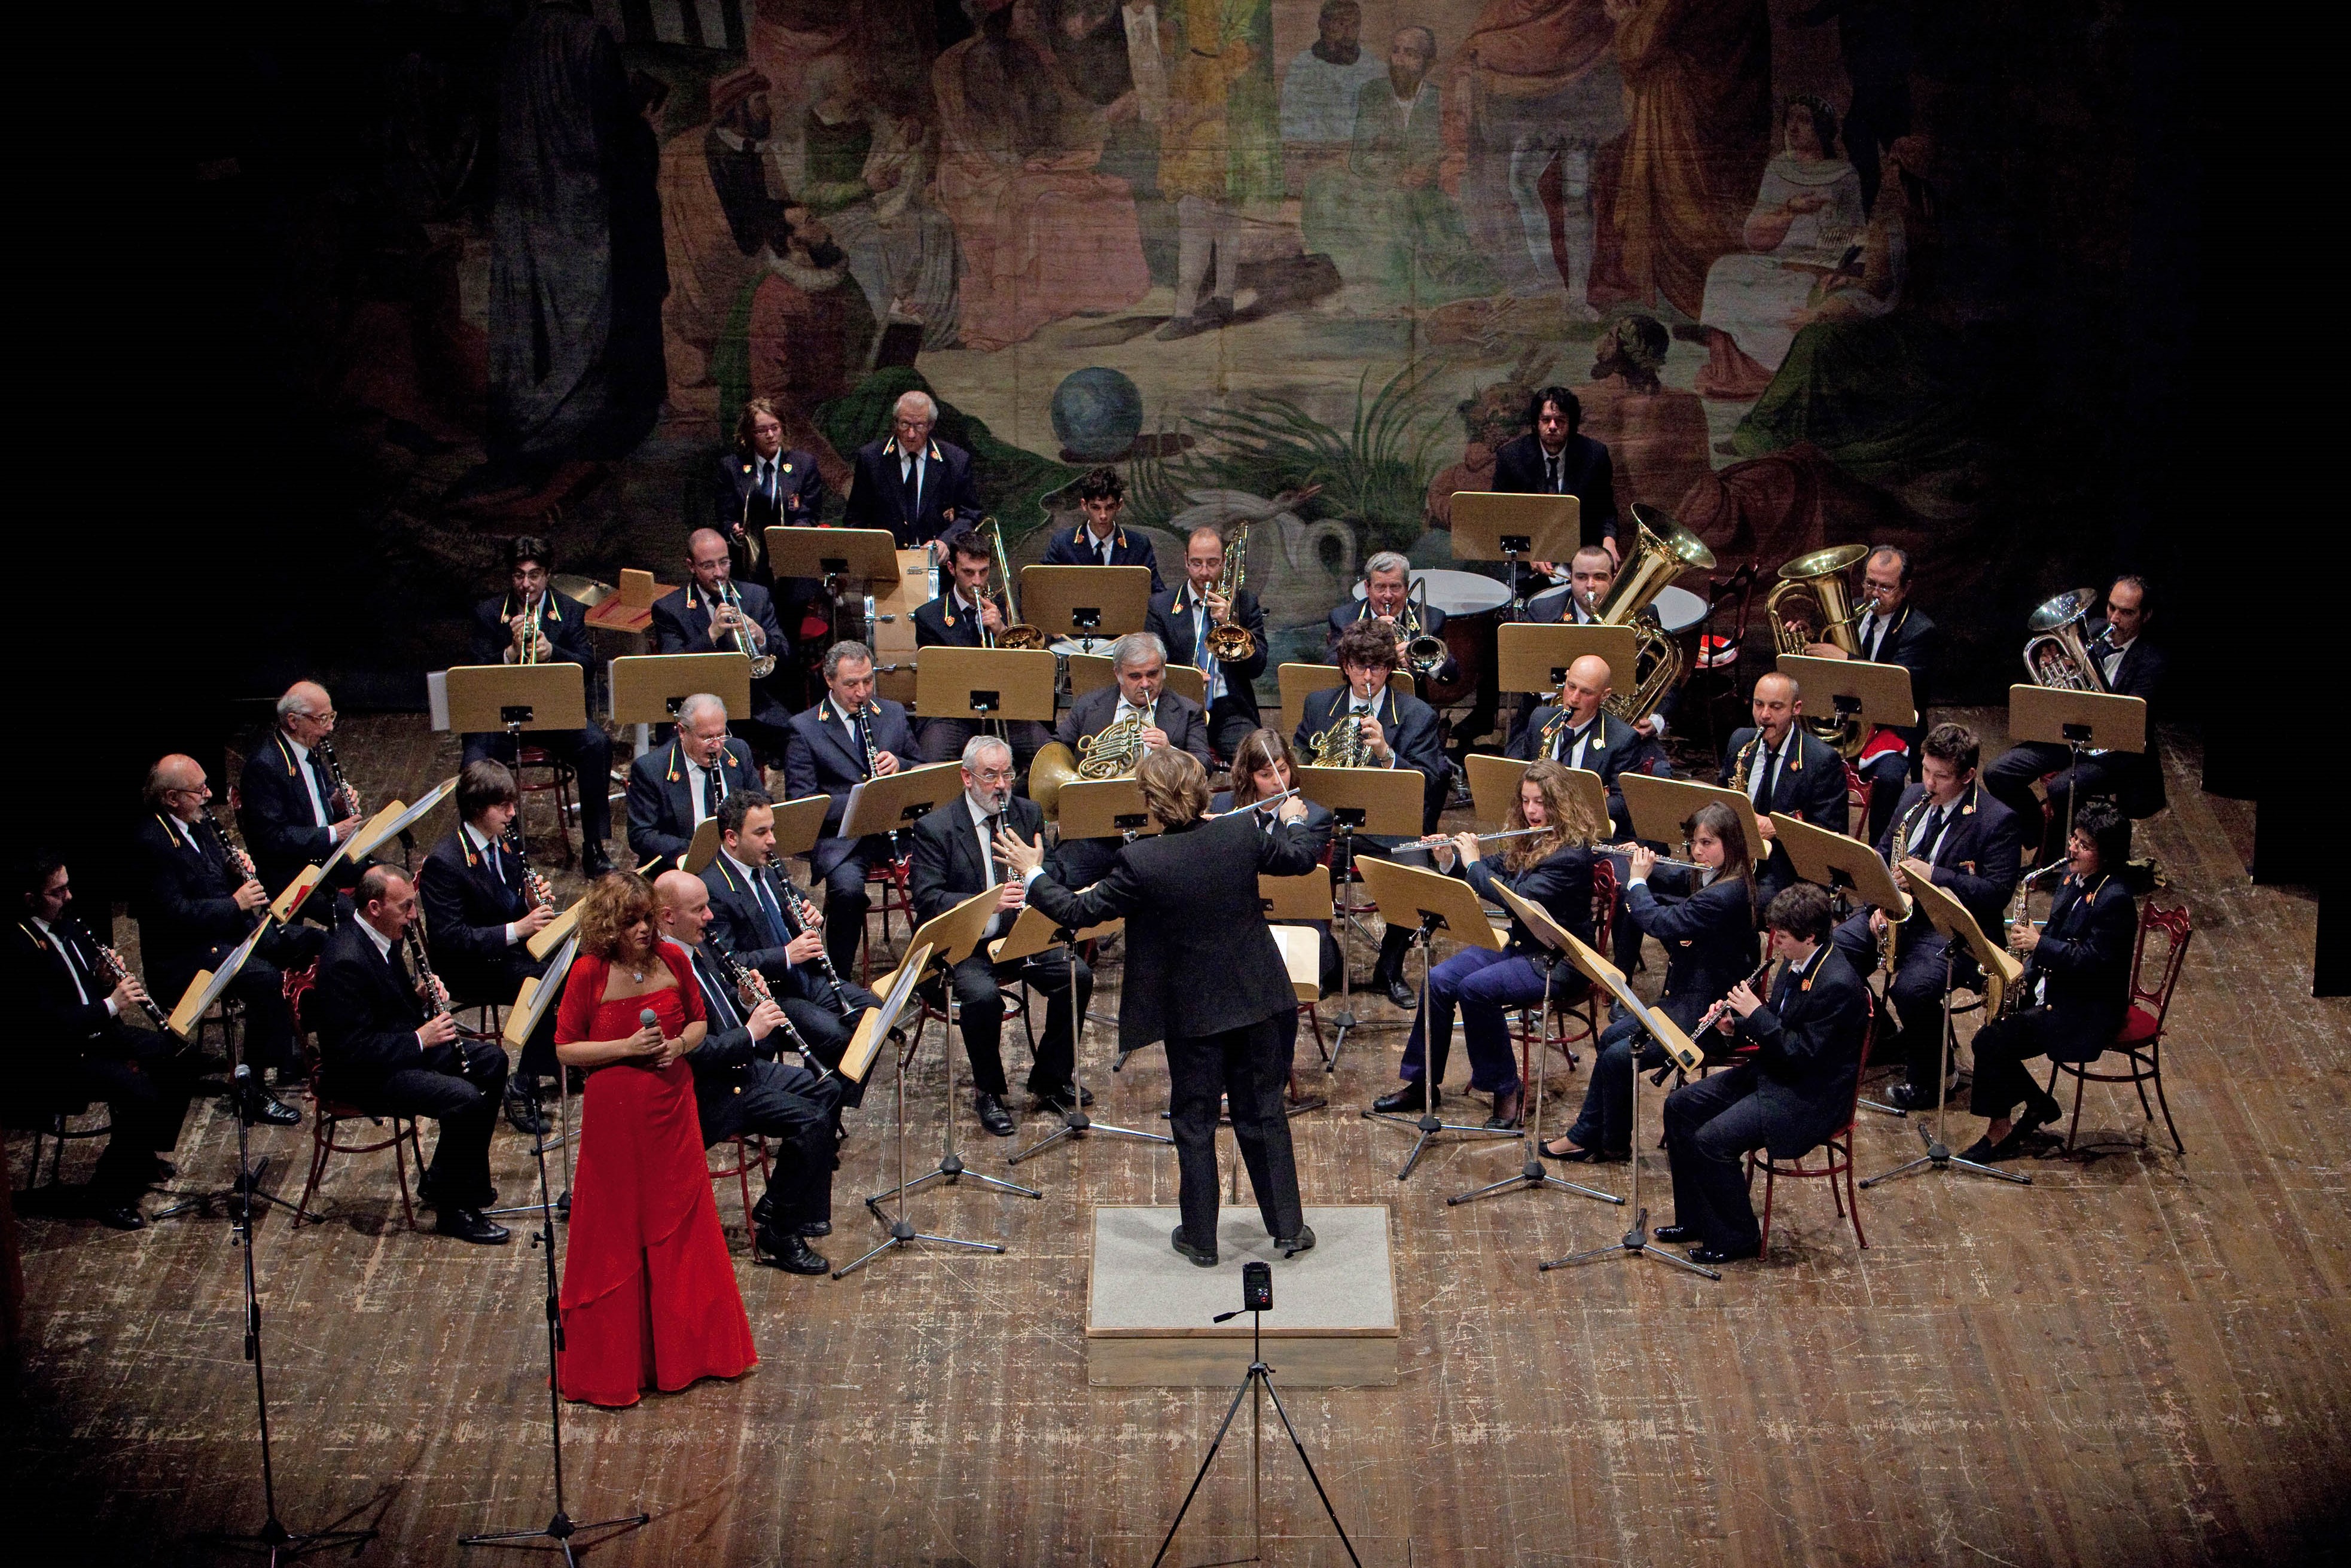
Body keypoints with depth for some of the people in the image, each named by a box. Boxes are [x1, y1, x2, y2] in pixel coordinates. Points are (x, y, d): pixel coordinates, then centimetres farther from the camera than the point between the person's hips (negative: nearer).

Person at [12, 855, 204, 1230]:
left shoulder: (67, 924, 6)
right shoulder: (20, 948, -22)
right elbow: (49, 1022, -27)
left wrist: (107, 976, -4)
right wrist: (111, 1004, -26)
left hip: (98, 1033, 9)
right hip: (53, 1062, -9)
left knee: (182, 1056, 3)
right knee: (140, 1092, -26)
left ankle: (151, 1150, 19)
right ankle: (107, 1195, -11)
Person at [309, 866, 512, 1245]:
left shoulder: (383, 937, 4)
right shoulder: (345, 961, -26)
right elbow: (352, 1049, -29)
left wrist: (420, 997, -1)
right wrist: (418, 1039, -25)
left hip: (405, 1045, 11)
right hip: (363, 1076, -11)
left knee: (491, 1060, 10)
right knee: (465, 1098, -26)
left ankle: (441, 1180, 16)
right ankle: (454, 1209, -10)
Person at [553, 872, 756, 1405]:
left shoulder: (672, 959, -1)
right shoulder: (588, 972, -12)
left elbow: (700, 1022, 11)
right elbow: (566, 1048, -7)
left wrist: (681, 1043, -10)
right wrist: (626, 1047, -19)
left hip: (672, 1109, 4)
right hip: (613, 1117, -4)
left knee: (683, 1226, 12)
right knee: (617, 1234, 4)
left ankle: (684, 1348, 27)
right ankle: (615, 1360, 15)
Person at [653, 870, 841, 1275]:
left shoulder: (698, 950, 8)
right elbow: (695, 1051, -28)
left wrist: (746, 1002, 0)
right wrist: (751, 1033, -21)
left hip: (741, 1068, 11)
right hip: (709, 1095, -11)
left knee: (827, 1089, 9)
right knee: (810, 1119, -19)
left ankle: (774, 1206, 14)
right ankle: (777, 1234, -8)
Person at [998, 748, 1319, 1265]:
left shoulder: (1140, 863, -21)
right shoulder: (1242, 834, -11)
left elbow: (1078, 912, -11)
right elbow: (1300, 860, 7)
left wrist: (1032, 875, 5)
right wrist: (1293, 821, 29)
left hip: (1193, 1012, -3)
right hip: (1256, 999, 3)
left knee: (1194, 1123, 12)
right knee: (1264, 1113, 15)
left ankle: (1201, 1238, 20)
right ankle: (1288, 1227, 20)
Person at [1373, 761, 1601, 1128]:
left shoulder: (1572, 854, -20)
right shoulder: (1530, 842, 9)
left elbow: (1517, 898, -27)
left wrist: (1474, 863, -16)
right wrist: (1453, 857, 2)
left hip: (1556, 962, -9)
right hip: (1519, 945, 9)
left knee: (1476, 988, -30)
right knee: (1439, 980, -11)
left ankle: (1506, 1092, -17)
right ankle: (1422, 1083, -1)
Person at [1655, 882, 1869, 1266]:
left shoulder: (1838, 986, -26)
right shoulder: (1796, 964, 3)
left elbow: (1802, 1055, -26)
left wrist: (1756, 1014, -22)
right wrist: (1738, 1024, -3)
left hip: (1811, 1099, -10)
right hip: (1773, 1074, 10)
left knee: (1711, 1141, -22)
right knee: (1680, 1105, 7)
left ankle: (1738, 1238, -3)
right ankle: (1694, 1219, 16)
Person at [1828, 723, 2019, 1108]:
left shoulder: (1997, 820, -10)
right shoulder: (1913, 797, 10)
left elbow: (1998, 892, -16)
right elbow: (1881, 855, 17)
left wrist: (1934, 875, -24)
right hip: (1895, 911, 7)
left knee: (1911, 988, -33)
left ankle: (1929, 1076, -6)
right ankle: (1880, 1036, 12)